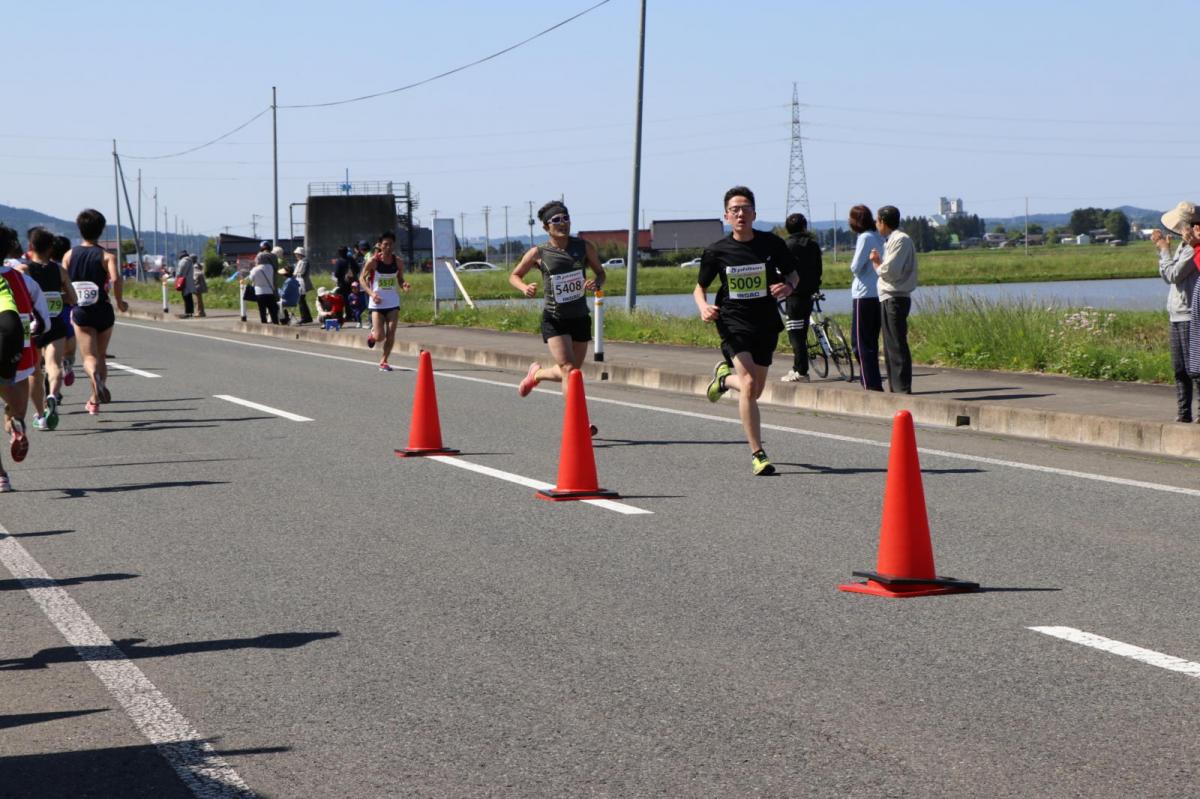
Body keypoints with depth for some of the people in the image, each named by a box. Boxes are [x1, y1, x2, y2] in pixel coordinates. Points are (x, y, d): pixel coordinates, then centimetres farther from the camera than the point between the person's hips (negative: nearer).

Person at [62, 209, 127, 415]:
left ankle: (96, 375, -37)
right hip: (103, 311, 0)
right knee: (101, 356, 16)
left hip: (81, 313, 0)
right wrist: (120, 302, -6)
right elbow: (116, 279, -21)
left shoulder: (69, 255, 3)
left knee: (90, 357, -3)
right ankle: (95, 400, 17)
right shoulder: (107, 256, -5)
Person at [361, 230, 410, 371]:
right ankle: (372, 334, 30)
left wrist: (404, 285, -12)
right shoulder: (373, 261, -11)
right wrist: (371, 293, -17)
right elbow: (363, 278, -2)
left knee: (391, 334, -4)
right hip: (377, 302, -3)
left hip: (393, 302, 3)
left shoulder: (398, 262, -2)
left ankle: (384, 361, 11)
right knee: (380, 336, -7)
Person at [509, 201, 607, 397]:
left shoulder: (585, 247, -1)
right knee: (568, 370, -17)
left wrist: (596, 282, -14)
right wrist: (525, 288, -16)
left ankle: (536, 374, 43)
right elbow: (514, 276, 6)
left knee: (570, 373, 13)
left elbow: (601, 273, 10)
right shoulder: (538, 253, -7)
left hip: (580, 318, 4)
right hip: (554, 319, -4)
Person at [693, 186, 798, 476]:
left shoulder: (772, 244, -2)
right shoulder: (717, 251, -3)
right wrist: (703, 307, -13)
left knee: (755, 392, 13)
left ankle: (724, 377, 49)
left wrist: (788, 287, -12)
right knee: (748, 384, -20)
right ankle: (758, 455, -15)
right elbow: (699, 287, 9)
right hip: (733, 323, -3)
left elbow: (793, 274, 12)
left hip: (766, 324, 3)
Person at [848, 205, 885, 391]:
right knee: (871, 342, 15)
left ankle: (871, 384, -7)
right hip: (878, 294, 8)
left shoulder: (865, 238, -12)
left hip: (864, 295, -8)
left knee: (861, 343, -3)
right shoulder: (879, 238, 12)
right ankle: (874, 382, 17)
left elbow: (855, 267, -15)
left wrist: (852, 265, 4)